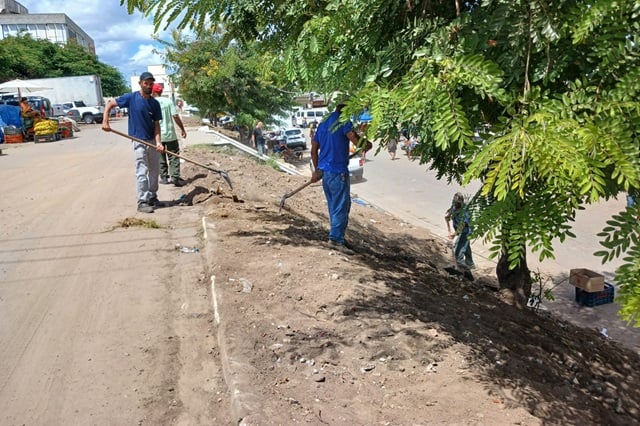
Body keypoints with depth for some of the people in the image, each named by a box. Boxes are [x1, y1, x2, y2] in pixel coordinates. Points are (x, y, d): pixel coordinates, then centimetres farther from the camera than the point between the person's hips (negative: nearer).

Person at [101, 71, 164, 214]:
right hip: (139, 141, -5)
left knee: (155, 171, 11)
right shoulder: (131, 98, -7)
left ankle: (152, 197, 25)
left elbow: (156, 124, 1)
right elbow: (109, 104, -1)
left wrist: (158, 142, -12)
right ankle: (142, 202, 0)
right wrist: (105, 121, -13)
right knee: (142, 172, -6)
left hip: (153, 141, 5)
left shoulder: (155, 103, 4)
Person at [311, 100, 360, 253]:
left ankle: (337, 236, 23)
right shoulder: (343, 121, -9)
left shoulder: (323, 123, 16)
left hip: (324, 170, 9)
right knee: (342, 206, -5)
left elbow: (314, 150, 19)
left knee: (334, 206, 16)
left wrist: (317, 170, 23)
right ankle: (336, 238, -9)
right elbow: (356, 140, -22)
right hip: (338, 171, -8)